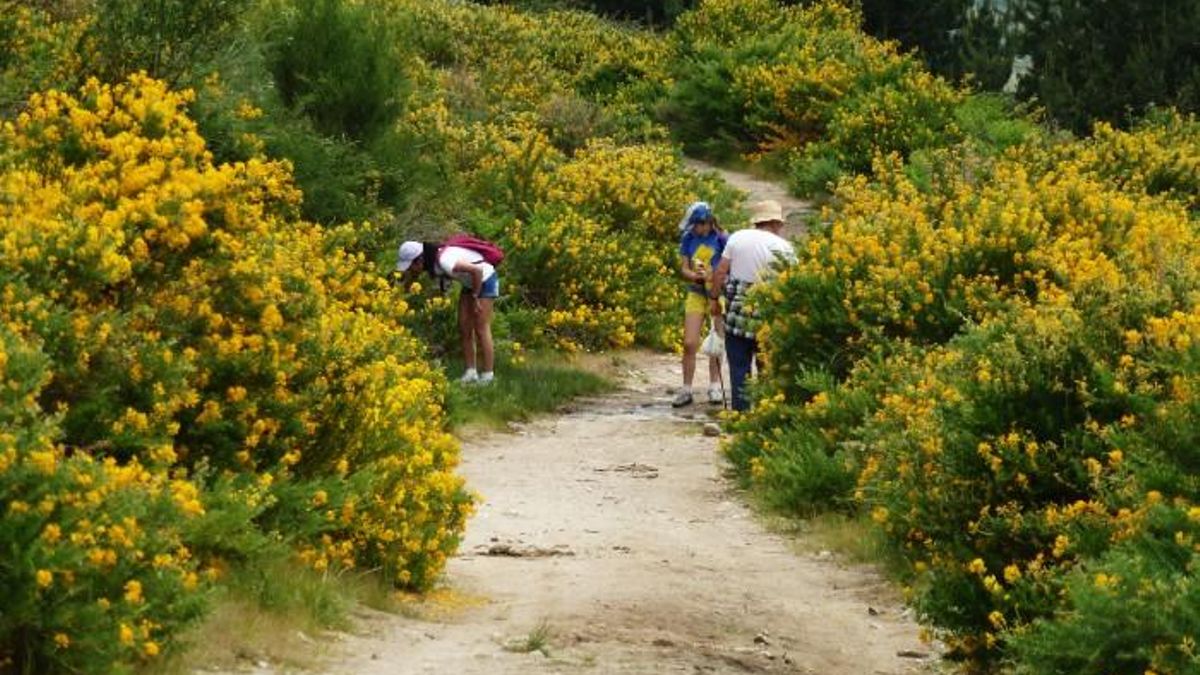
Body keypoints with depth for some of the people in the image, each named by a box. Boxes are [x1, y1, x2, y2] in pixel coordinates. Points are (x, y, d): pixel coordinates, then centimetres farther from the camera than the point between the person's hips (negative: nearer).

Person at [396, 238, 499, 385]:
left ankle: (488, 377, 0)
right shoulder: (431, 262, -9)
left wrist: (475, 297, -23)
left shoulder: (445, 261, -34)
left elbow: (477, 270, -34)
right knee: (464, 328, 6)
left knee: (481, 329, -6)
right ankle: (471, 373, 11)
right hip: (470, 282, 9)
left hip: (485, 280, -9)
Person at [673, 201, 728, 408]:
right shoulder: (688, 238, 1)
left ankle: (714, 387, 16)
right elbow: (684, 268, 2)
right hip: (696, 294, 3)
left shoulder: (721, 240, -10)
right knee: (689, 344, -2)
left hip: (717, 295, -3)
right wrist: (696, 276, -19)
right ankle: (686, 390, 4)